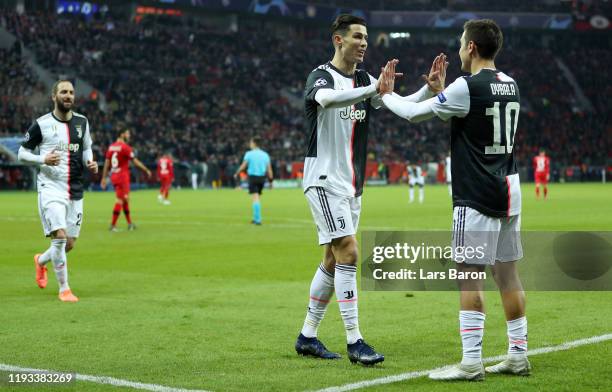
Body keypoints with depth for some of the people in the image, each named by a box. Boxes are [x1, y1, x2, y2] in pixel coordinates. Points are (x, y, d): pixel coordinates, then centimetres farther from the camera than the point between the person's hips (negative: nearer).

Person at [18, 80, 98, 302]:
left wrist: (90, 163, 0)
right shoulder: (41, 124, -5)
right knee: (59, 236, -18)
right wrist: (43, 160, -17)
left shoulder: (82, 122, 8)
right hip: (51, 187, -5)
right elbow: (22, 153, 1)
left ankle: (41, 261, 39)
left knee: (69, 244, 7)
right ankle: (64, 289, -4)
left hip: (75, 190, 5)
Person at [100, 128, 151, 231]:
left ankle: (130, 223, 23)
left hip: (114, 176, 8)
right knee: (120, 200, -4)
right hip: (122, 176, -8)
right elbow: (135, 161, -10)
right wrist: (147, 170, -1)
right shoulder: (125, 147, -13)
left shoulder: (111, 147, 9)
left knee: (125, 199, 17)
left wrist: (104, 178, 13)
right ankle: (113, 225, -6)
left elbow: (107, 163, 10)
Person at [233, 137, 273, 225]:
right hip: (262, 178, 5)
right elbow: (269, 169, 5)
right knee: (258, 198, 18)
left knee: (255, 198, -8)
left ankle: (258, 219, -16)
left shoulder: (249, 154, -6)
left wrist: (236, 174, 10)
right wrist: (271, 180, 10)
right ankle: (256, 218, 27)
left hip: (253, 177, -5)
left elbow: (243, 166, -5)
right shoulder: (265, 155, 6)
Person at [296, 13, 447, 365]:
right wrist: (374, 89, -45)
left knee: (334, 260, 11)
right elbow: (327, 98, -35)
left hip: (352, 184, 8)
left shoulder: (364, 80, 11)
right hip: (325, 180, -8)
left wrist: (430, 89, -15)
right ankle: (354, 341, -11)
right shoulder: (321, 76, -11)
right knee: (348, 253, -15)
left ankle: (307, 337, 20)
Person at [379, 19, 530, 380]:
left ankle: (472, 363, -6)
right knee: (507, 273, 11)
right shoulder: (510, 86, 11)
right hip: (509, 192, 8)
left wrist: (386, 95, 12)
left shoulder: (467, 87, -14)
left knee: (469, 276, -5)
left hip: (477, 197, -8)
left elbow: (414, 114, -5)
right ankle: (518, 356, 16)